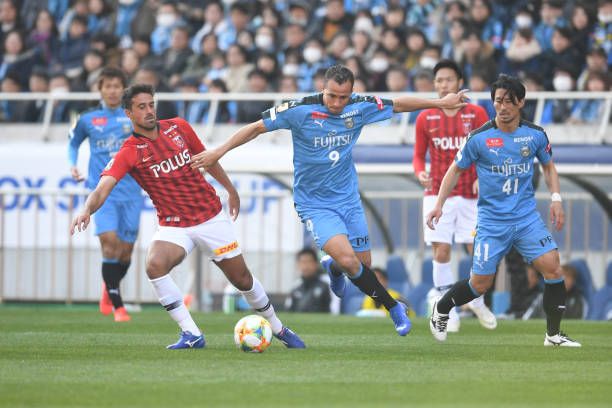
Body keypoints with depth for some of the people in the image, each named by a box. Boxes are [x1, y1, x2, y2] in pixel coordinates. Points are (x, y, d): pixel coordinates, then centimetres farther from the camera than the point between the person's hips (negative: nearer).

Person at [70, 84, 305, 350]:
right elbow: (103, 188, -27)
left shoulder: (178, 127, -3)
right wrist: (87, 210, -48)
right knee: (155, 265, -31)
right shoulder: (129, 153, -13)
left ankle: (278, 329, 32)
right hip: (173, 225, -2)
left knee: (242, 278, 8)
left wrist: (231, 190, 22)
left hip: (211, 217, 2)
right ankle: (191, 335, -21)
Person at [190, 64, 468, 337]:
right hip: (315, 204, -4)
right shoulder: (299, 111, -19)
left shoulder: (360, 108, -8)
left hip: (349, 199, 5)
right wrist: (220, 151, -13)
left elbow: (398, 104, 8)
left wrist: (440, 103, 12)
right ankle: (393, 307, -5)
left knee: (363, 264, 7)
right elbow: (257, 127, -10)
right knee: (348, 260, -23)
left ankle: (332, 268, 43)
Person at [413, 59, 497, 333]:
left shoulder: (476, 114, 1)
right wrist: (420, 173, -11)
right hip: (438, 194, 0)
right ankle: (448, 310, 4)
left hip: (470, 195, 0)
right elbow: (418, 155, 10)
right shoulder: (425, 118, 4)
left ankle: (477, 302, 23)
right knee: (441, 252, -8)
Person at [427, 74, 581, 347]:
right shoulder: (479, 138, -7)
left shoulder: (535, 135, 0)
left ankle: (553, 334, -3)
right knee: (480, 284, -2)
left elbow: (548, 166, 17)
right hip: (491, 220, -2)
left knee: (552, 266, -14)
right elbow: (456, 170, 5)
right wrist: (439, 205, -1)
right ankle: (441, 310, 27)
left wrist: (556, 198, 4)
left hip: (527, 217, 2)